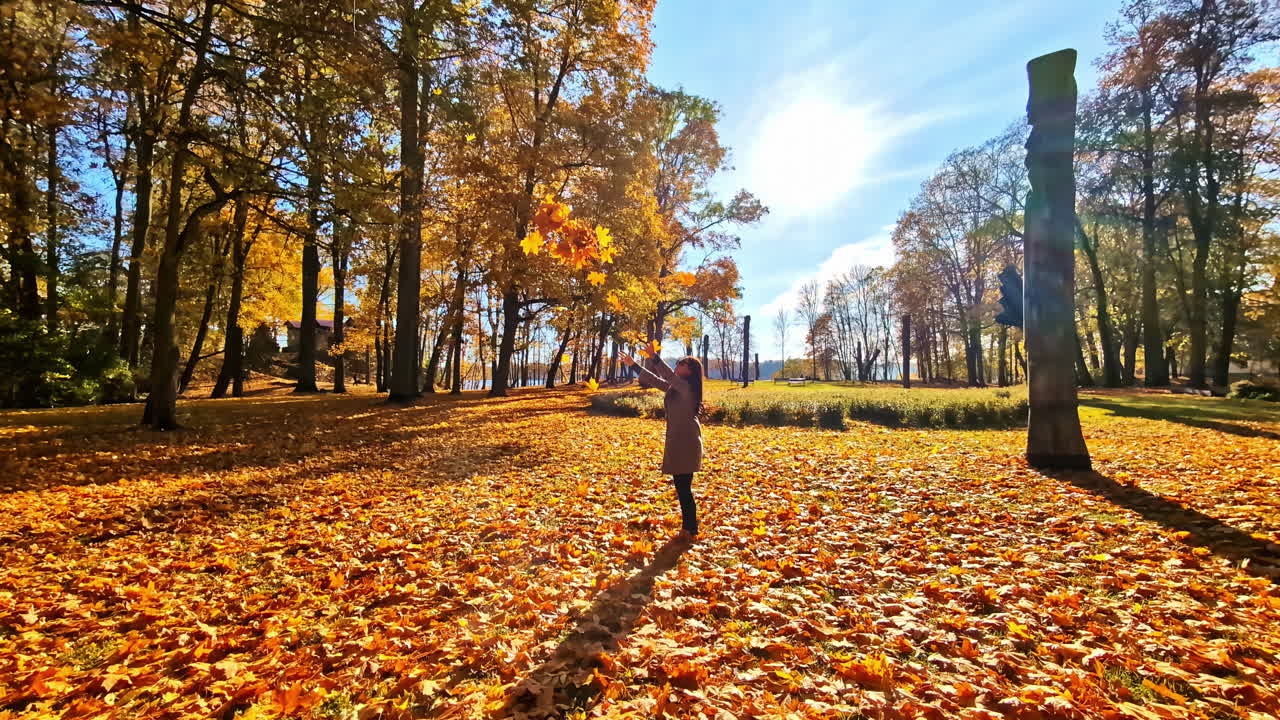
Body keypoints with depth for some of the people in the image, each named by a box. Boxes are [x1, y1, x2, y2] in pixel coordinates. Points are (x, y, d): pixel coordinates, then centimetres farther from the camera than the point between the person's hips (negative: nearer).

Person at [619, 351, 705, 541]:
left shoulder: (687, 387, -13)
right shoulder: (675, 387, 12)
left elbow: (669, 377, -29)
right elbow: (656, 380, 19)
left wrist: (655, 358, -31)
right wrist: (634, 365, 18)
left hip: (686, 443, -10)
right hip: (677, 441, 10)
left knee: (684, 487, -4)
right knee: (682, 486, 14)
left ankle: (691, 530, 6)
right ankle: (688, 526, 24)